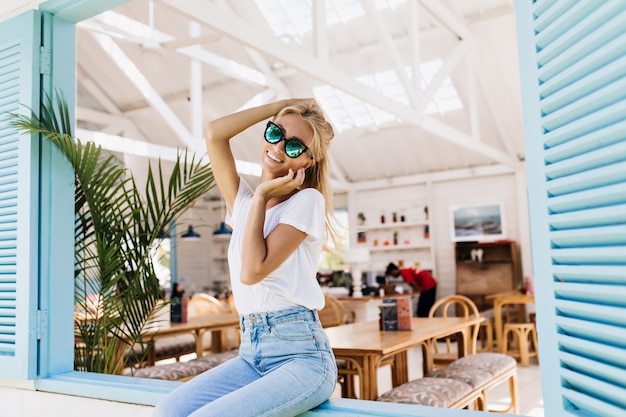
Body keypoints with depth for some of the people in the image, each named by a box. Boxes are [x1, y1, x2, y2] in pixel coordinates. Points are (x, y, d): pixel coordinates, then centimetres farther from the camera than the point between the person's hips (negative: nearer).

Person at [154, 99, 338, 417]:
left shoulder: (307, 201, -6)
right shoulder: (242, 202, 13)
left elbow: (253, 271, -15)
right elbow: (214, 133, 3)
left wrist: (262, 195, -7)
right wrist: (283, 105, 6)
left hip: (300, 356, -6)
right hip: (250, 354, 6)